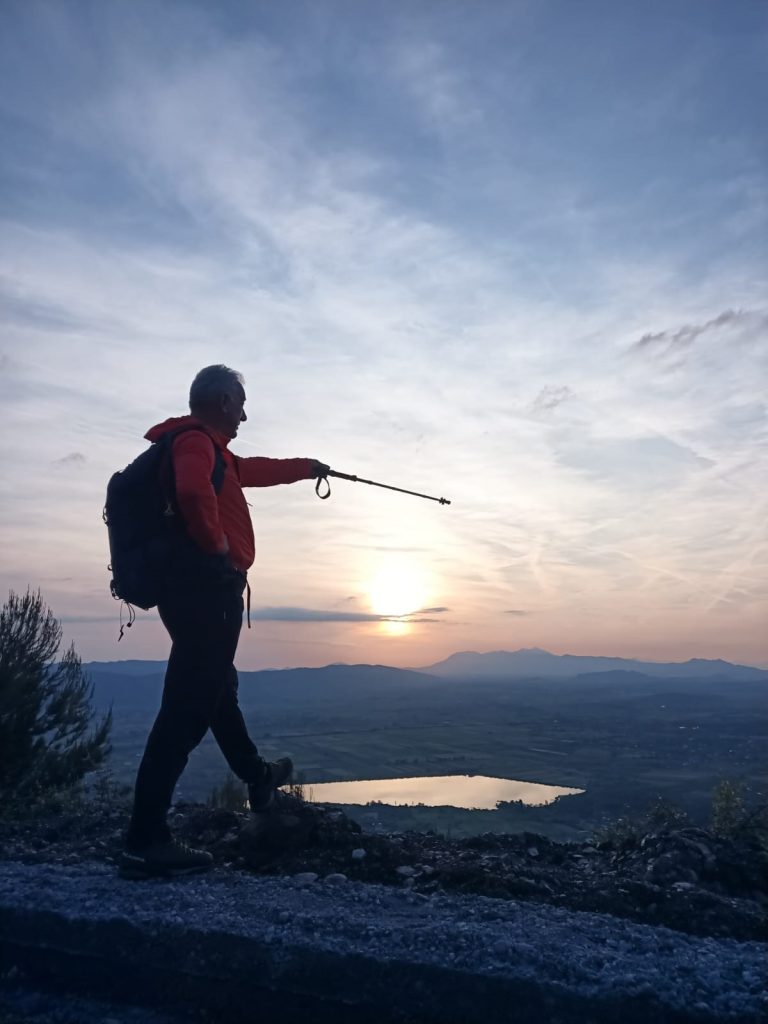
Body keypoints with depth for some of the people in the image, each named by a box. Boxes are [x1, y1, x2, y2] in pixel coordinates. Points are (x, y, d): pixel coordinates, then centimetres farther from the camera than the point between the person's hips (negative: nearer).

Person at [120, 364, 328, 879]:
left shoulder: (207, 448, 21)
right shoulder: (197, 441, -10)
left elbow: (254, 470, 37)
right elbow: (194, 492, -32)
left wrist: (307, 467, 49)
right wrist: (216, 543, -17)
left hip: (199, 588, 11)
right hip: (206, 587, -11)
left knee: (218, 690, 23)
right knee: (188, 707, -12)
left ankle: (258, 777, 44)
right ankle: (145, 841, -8)